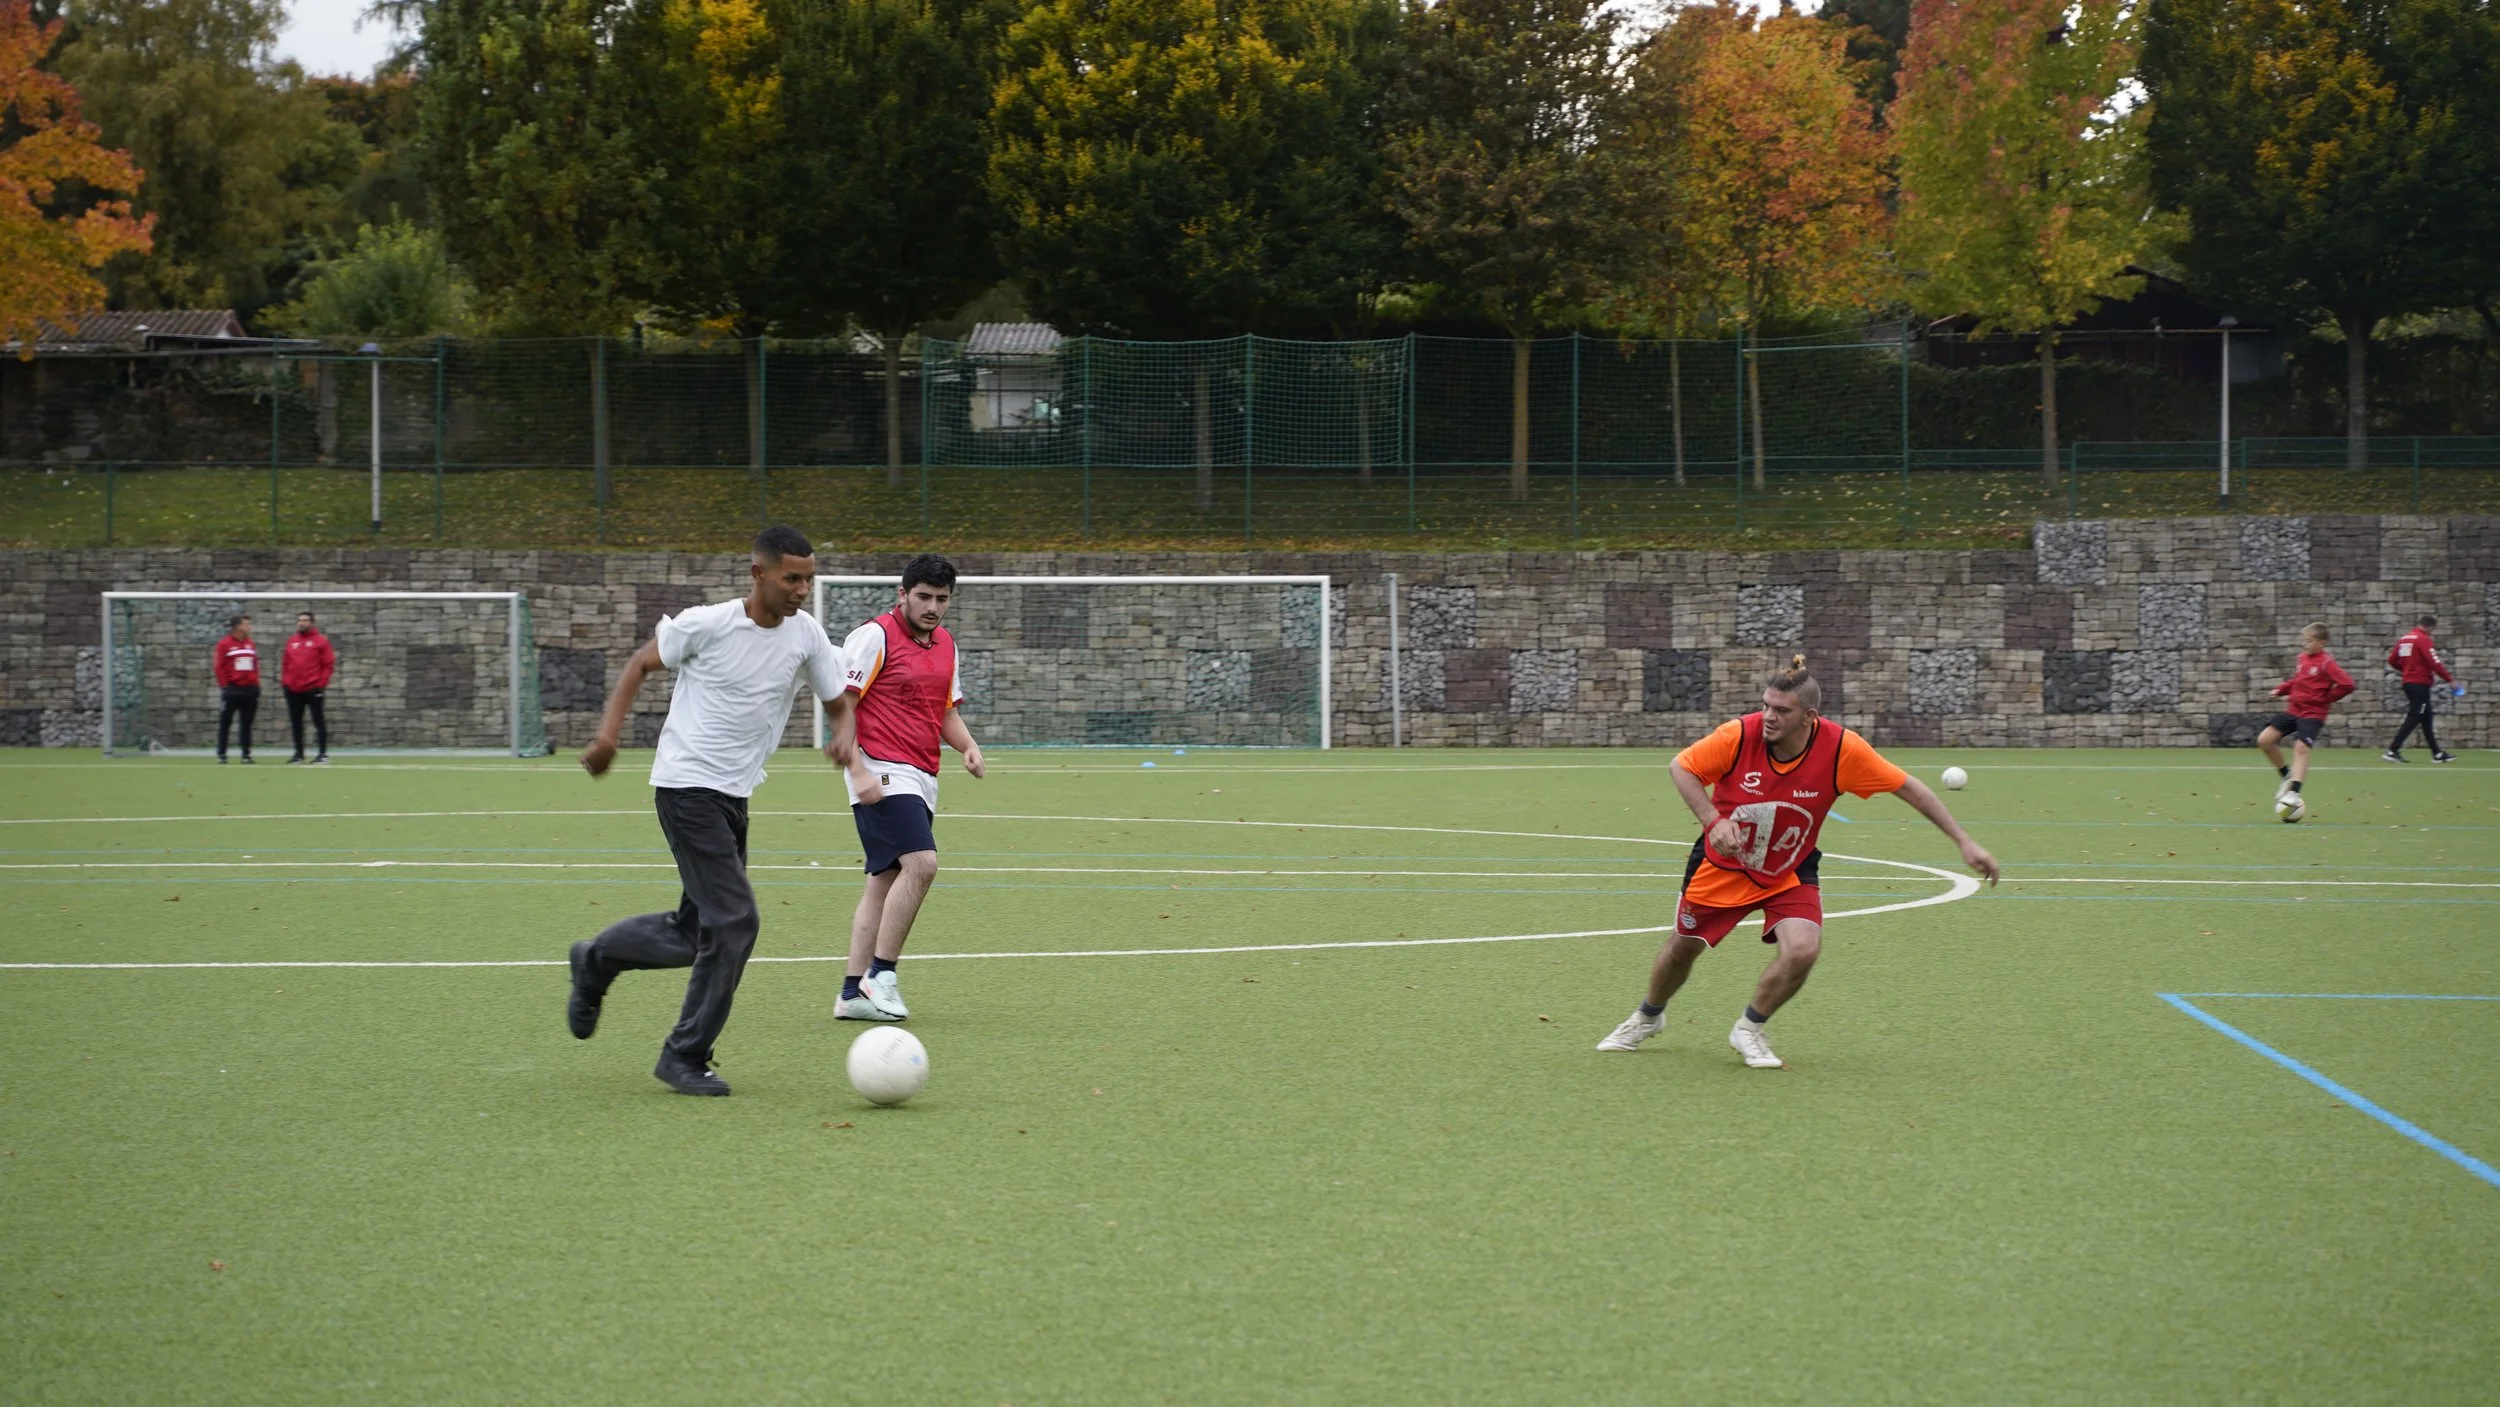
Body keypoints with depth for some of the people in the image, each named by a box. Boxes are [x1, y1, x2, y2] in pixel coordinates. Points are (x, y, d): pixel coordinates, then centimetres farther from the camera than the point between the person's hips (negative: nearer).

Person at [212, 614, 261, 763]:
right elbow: (219, 666, -7)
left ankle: (246, 755, 10)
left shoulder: (251, 644, 11)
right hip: (232, 689, -5)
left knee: (246, 723, 6)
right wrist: (224, 685, -11)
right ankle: (221, 755, 6)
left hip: (249, 689, 5)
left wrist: (256, 683, 7)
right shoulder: (224, 644, -5)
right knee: (225, 723, 1)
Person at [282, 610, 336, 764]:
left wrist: (321, 682, -10)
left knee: (319, 720, -4)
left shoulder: (320, 640, -2)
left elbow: (329, 664, -4)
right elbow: (285, 663, 18)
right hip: (293, 689, 5)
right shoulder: (291, 641, 13)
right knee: (296, 721, 9)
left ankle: (324, 754, -2)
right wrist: (283, 681, 8)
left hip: (313, 689, -5)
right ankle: (299, 753, 18)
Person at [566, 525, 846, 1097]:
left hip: (734, 796, 7)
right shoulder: (706, 624, -12)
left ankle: (595, 961, 37)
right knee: (734, 921, -15)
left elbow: (836, 696, 12)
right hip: (687, 786, -7)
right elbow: (642, 664, 1)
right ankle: (686, 1058, -4)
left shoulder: (805, 634, 2)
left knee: (699, 931, 12)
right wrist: (609, 731, -10)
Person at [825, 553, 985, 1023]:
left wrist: (969, 746, 4)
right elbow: (841, 705, -10)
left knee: (884, 882, 6)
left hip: (920, 779, 8)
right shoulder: (875, 637, -7)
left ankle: (854, 993, 8)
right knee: (921, 862, -21)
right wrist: (858, 773, -17)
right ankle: (881, 974, -13)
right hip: (882, 774, -8)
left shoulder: (945, 645, 16)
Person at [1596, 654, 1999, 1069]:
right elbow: (1681, 767, -13)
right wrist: (1712, 820, -28)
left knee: (1802, 950, -23)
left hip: (1790, 872, 0)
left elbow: (1908, 787, -16)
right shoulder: (1739, 735, -28)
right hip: (1722, 864, 0)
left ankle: (1750, 1030, 5)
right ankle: (1648, 1017, 46)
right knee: (1683, 947, 14)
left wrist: (1964, 841, -16)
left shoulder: (1842, 748, -27)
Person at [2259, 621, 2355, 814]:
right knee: (2264, 740, -1)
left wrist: (2326, 698, -12)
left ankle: (2293, 793, -23)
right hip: (2293, 710, 8)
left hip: (2313, 714, -8)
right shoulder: (2301, 659, 10)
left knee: (2300, 748, -21)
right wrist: (2280, 690, 9)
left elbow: (2346, 684, -22)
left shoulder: (2326, 663, -13)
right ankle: (2288, 776, 15)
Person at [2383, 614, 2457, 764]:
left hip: (2408, 682, 9)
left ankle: (2437, 753, 19)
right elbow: (2434, 663, -18)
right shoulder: (2423, 639, -13)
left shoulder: (2403, 638, 11)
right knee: (2414, 718, -7)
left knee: (2426, 718, 14)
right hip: (2420, 683, -9)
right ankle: (2393, 751, -13)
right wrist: (2450, 679, -13)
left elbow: (2392, 660, 15)